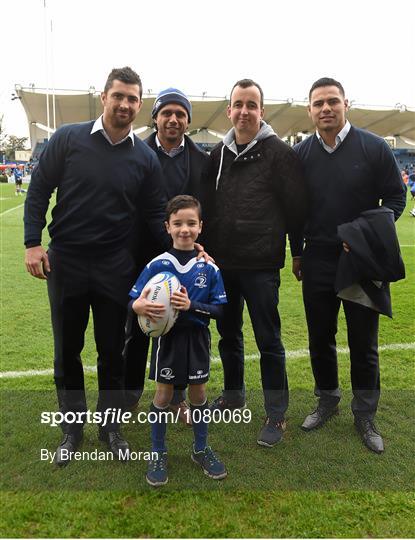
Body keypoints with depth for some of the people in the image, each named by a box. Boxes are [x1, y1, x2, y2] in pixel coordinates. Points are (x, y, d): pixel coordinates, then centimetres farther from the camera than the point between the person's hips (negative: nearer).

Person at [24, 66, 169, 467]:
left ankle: (111, 426, 28)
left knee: (112, 350, 10)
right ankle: (72, 429, 28)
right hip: (65, 261, 0)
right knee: (67, 350, 10)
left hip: (115, 267, 1)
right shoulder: (68, 139, -2)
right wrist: (33, 242, -7)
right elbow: (39, 190, 1)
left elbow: (155, 214, 5)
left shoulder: (145, 158, 1)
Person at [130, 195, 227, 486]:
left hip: (197, 339, 1)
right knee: (164, 394, 9)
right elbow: (134, 300, -7)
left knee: (199, 392, 13)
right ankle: (158, 454, 28)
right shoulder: (157, 264, -8)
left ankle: (201, 449, 34)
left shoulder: (209, 267, -6)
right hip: (167, 338, -1)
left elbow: (219, 309, -7)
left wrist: (191, 306, -23)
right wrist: (140, 306, -30)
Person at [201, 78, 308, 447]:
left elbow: (296, 208, -7)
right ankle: (233, 395, 37)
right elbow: (208, 204, 13)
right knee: (228, 333, 18)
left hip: (261, 265, -6)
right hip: (222, 262, 6)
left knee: (268, 340, 2)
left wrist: (274, 239, 0)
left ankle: (277, 414, 18)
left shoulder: (279, 153, -7)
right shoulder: (220, 153, 10)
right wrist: (207, 248, 5)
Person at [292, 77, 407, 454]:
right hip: (317, 262, 3)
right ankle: (327, 401, 33)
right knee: (320, 337, 12)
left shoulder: (374, 147, -4)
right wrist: (297, 253, 10)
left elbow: (396, 197, 0)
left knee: (363, 342, 7)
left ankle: (365, 415, 24)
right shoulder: (300, 154, 3)